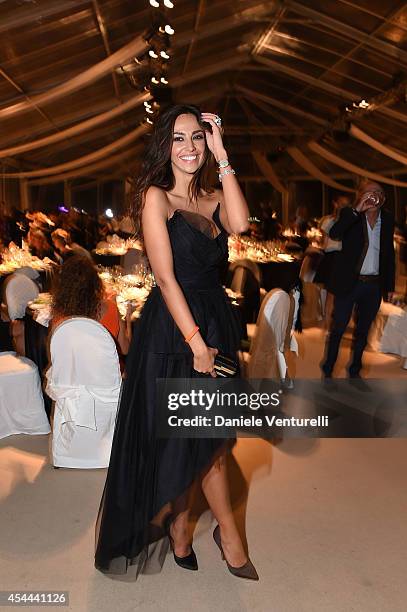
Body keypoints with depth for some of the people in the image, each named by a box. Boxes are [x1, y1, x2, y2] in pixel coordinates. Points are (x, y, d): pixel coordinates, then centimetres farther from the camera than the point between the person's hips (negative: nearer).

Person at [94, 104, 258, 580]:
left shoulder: (212, 199, 11)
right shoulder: (156, 196, -6)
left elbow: (239, 223, -13)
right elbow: (166, 277, -14)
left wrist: (221, 156, -8)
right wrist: (196, 342, -18)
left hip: (216, 325, 6)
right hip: (172, 331, -6)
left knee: (208, 439, 12)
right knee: (176, 441, 6)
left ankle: (179, 531, 33)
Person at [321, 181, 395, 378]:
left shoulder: (388, 219, 6)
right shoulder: (349, 213, -5)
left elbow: (390, 253, 11)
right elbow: (334, 234, -24)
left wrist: (390, 285, 10)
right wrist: (357, 210, -27)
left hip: (374, 286, 4)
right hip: (349, 282, -4)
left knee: (362, 331, 14)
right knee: (338, 329, 3)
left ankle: (355, 371, 29)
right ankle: (327, 371, 16)